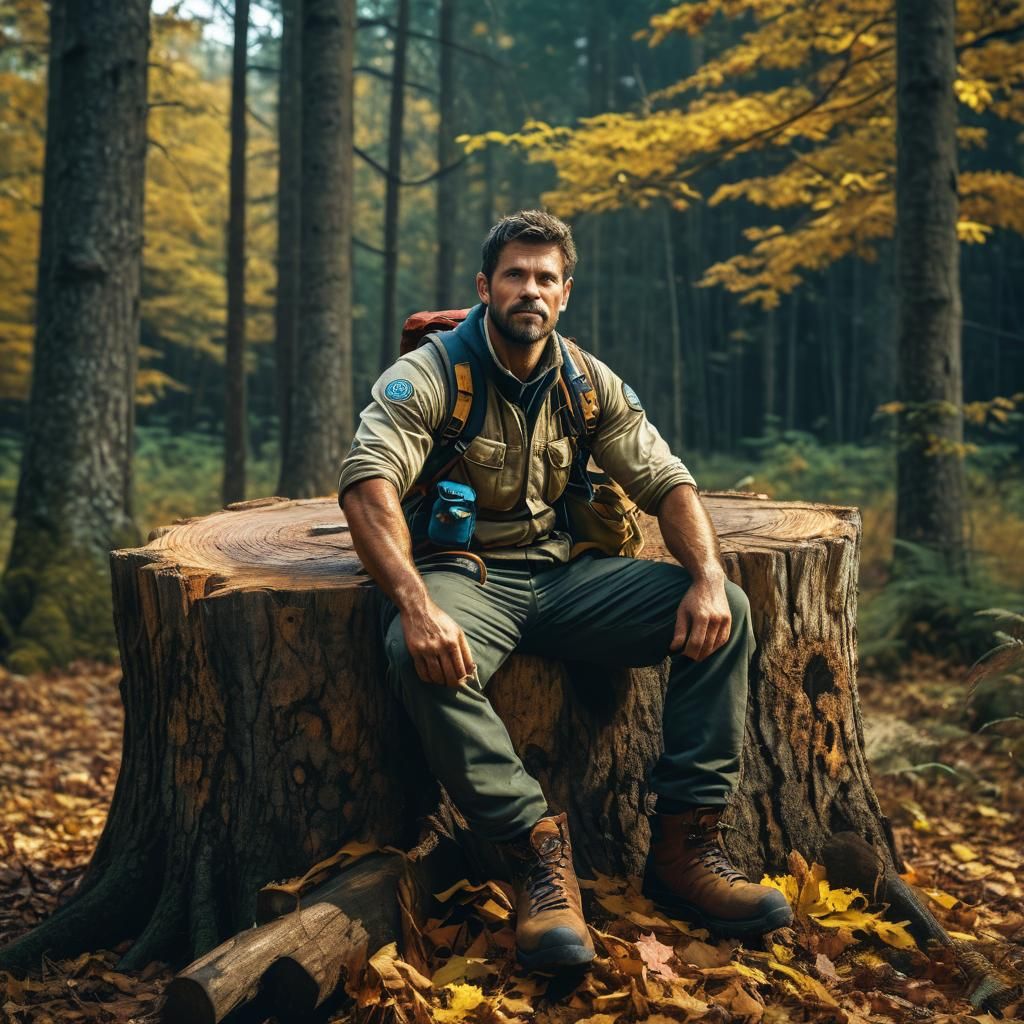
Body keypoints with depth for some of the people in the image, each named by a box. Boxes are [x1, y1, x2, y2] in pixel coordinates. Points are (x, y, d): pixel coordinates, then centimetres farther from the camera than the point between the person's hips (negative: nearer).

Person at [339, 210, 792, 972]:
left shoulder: (591, 385, 8)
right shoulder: (428, 377, -7)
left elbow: (666, 481, 6)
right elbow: (368, 483, -22)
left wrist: (708, 577, -14)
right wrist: (417, 604, -39)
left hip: (561, 575, 5)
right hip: (461, 574, -4)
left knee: (726, 613, -14)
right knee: (421, 657, -40)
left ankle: (685, 845, -11)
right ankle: (539, 853, -27)